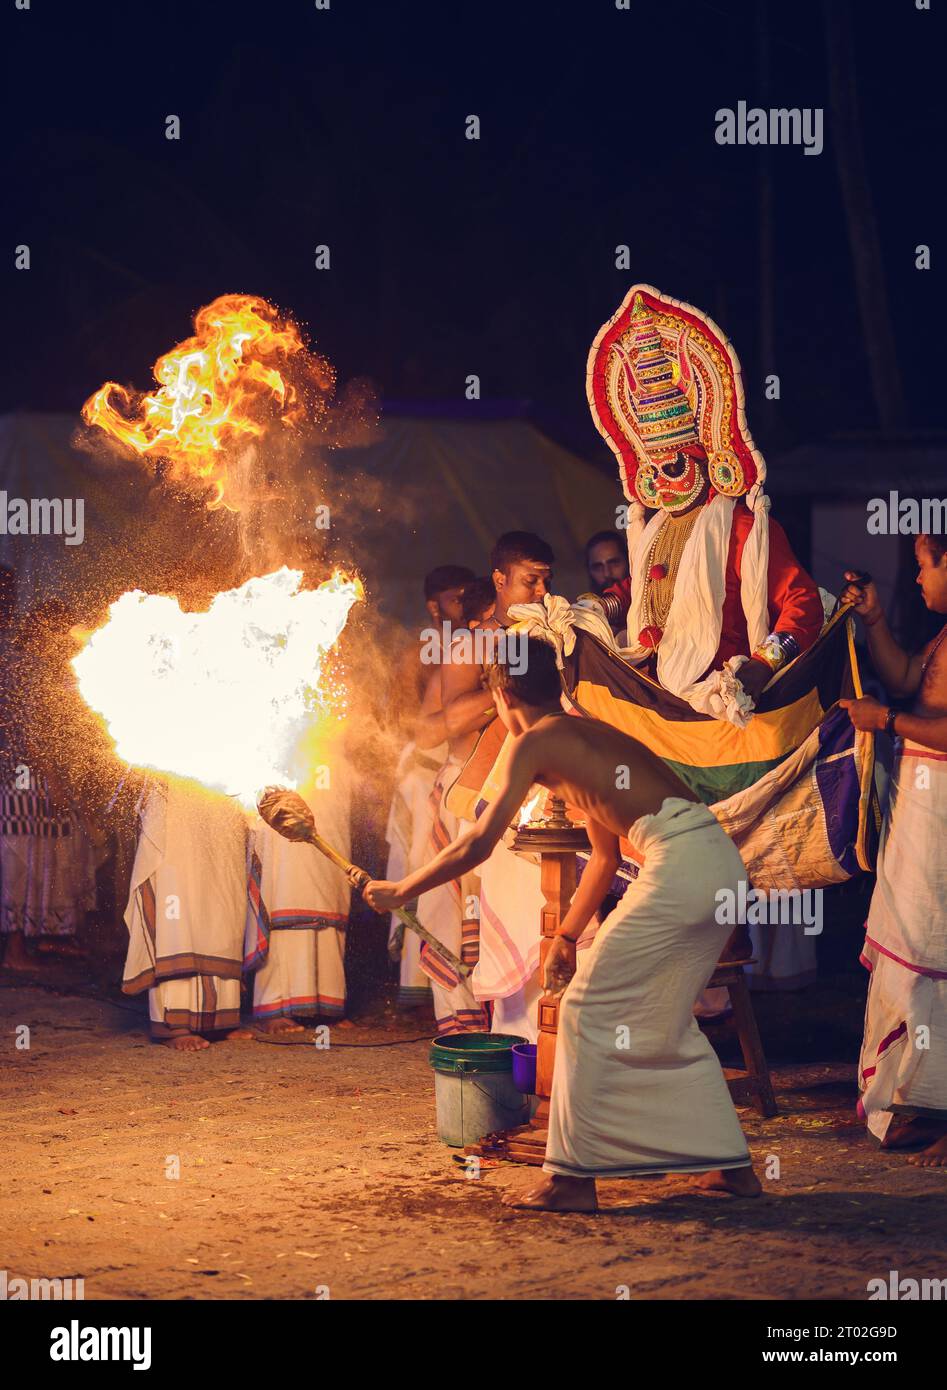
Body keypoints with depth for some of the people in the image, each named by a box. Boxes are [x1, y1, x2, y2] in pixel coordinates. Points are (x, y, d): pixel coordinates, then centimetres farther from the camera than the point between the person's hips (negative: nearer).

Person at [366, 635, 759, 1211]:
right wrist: (567, 936, 37)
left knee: (587, 1010, 1)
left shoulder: (536, 742, 1)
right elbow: (605, 856, 33)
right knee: (666, 1019, 22)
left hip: (681, 861, -9)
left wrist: (401, 891, 8)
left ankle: (575, 1177, 2)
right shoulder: (590, 734, 27)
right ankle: (733, 1163, 22)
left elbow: (479, 844, -3)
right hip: (722, 860, 9)